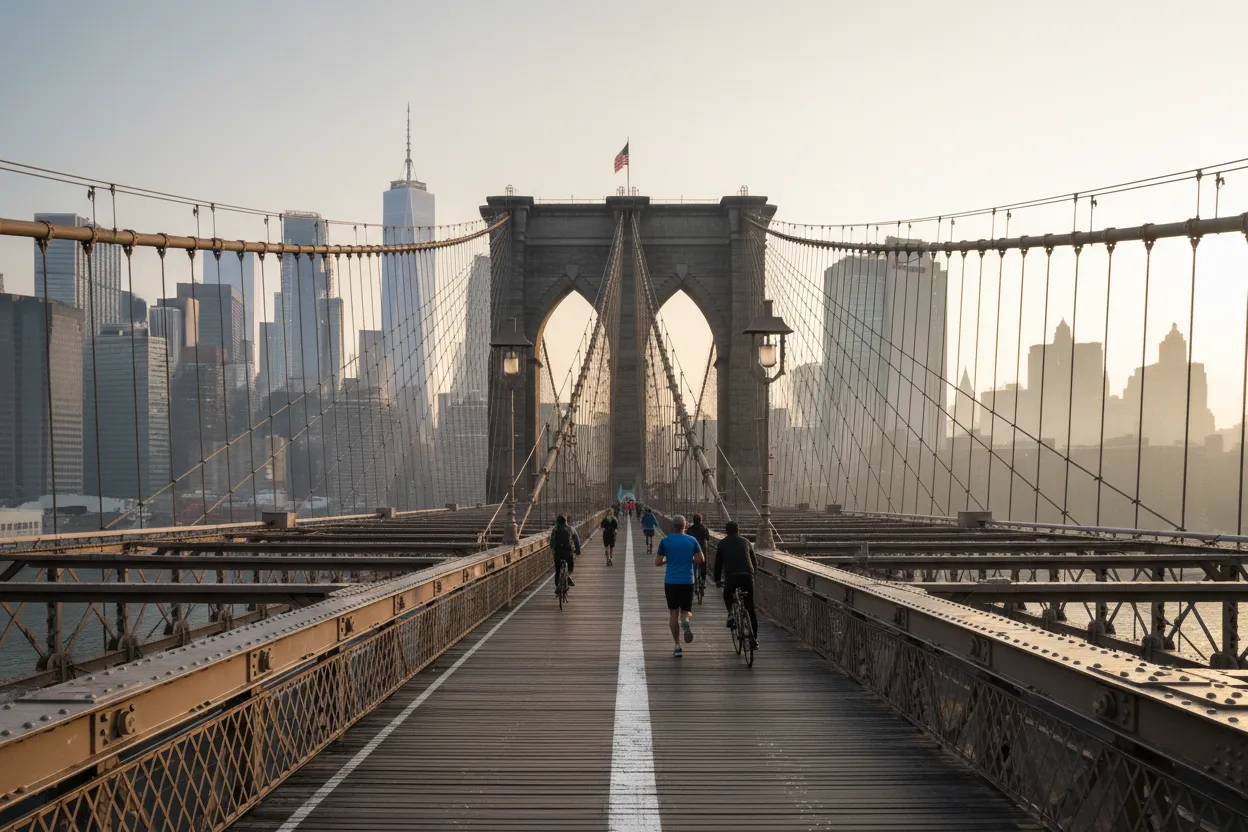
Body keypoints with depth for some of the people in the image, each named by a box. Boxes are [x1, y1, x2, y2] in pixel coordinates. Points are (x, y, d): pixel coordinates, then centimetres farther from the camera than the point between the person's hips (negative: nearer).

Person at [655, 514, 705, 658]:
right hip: (687, 581, 1)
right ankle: (686, 620, -24)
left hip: (671, 581, -1)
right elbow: (701, 559, -3)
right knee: (686, 610, 13)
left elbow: (657, 562, -3)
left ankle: (677, 646, 4)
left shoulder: (665, 541, -2)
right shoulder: (692, 540, 1)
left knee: (673, 613, 8)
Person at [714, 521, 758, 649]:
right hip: (748, 575, 2)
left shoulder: (722, 543, 17)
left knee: (727, 596, 30)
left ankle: (731, 613, 1)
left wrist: (717, 580, 31)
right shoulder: (745, 542, 22)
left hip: (731, 576, -2)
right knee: (750, 608, 10)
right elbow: (753, 560, 27)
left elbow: (718, 563, 20)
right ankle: (754, 639, 8)